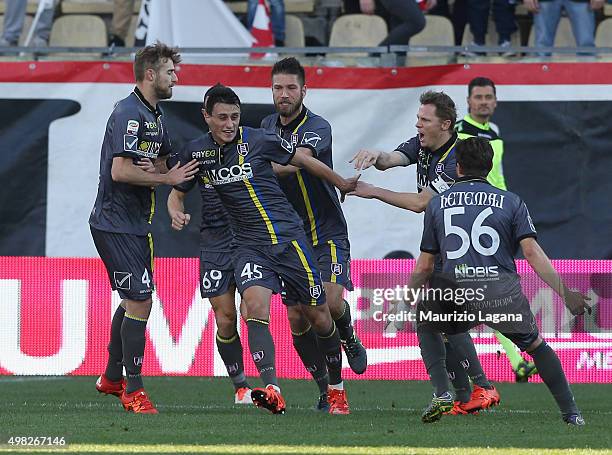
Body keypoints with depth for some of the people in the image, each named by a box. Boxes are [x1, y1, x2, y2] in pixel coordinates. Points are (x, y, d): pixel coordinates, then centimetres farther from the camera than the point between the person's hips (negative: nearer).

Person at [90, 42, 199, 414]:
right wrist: (167, 178, -15)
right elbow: (121, 171, -25)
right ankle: (133, 390, -6)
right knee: (140, 302, -11)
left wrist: (154, 169, -2)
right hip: (115, 225, -10)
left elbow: (164, 164, 22)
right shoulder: (129, 114, -18)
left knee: (134, 301, 19)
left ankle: (112, 377, 33)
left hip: (136, 223, 10)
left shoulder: (156, 115, 14)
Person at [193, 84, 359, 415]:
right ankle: (272, 391, -36)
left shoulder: (258, 140, -8)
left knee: (319, 318, 6)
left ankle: (336, 388, 28)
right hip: (249, 247, 1)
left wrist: (342, 184, 15)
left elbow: (305, 161, 5)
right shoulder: (198, 153, 0)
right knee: (256, 308, -26)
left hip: (289, 238, -1)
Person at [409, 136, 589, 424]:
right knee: (535, 345, 23)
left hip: (457, 295, 0)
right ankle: (571, 413, 19)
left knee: (426, 326, 30)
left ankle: (441, 393, 12)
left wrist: (406, 300, 30)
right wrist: (566, 293, -3)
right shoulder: (511, 202, 12)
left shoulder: (437, 203, 15)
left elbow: (424, 266, 16)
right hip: (504, 292, 0)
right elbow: (532, 253, -1)